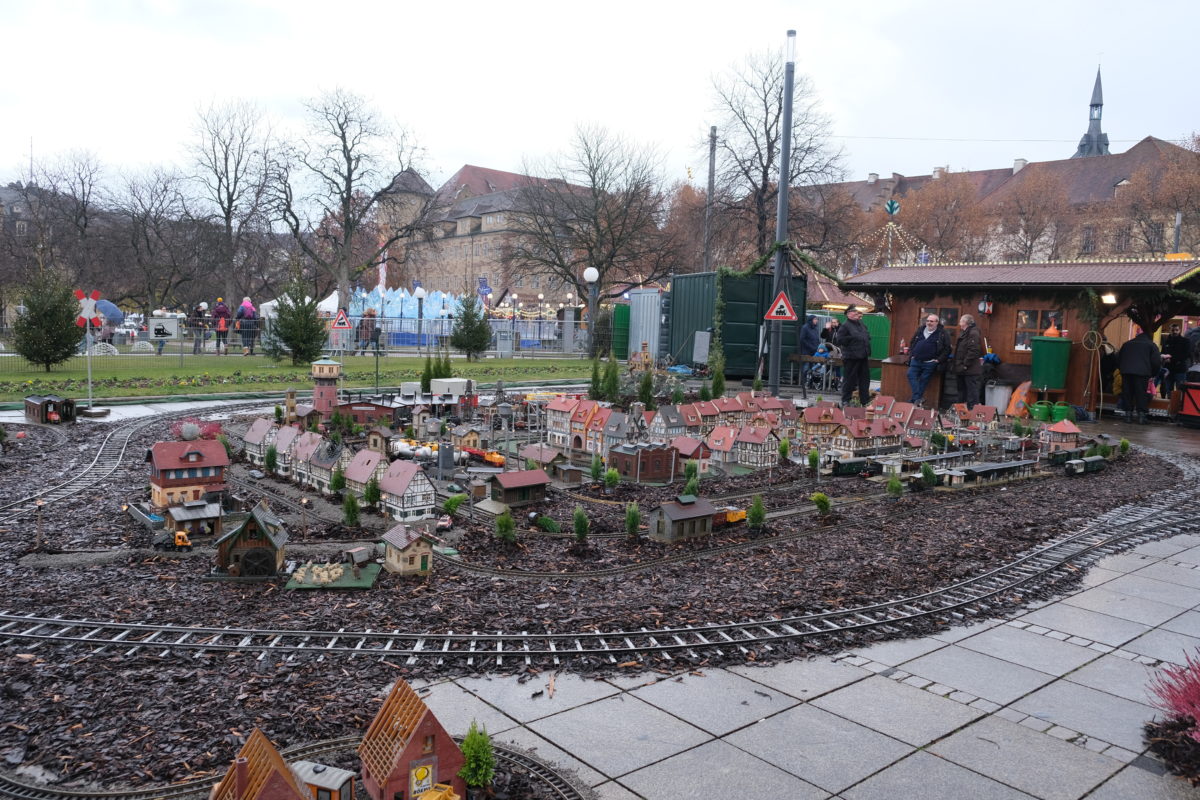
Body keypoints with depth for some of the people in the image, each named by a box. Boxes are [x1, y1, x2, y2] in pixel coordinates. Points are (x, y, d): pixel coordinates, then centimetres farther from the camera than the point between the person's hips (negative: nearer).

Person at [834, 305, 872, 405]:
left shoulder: (861, 324, 16)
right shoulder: (845, 326, -9)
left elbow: (868, 335, 30)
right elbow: (839, 340, -17)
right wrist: (851, 338, -18)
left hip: (863, 356, 8)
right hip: (851, 357, -8)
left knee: (865, 379, 12)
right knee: (849, 379, -3)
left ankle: (865, 401, 21)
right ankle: (845, 401, 7)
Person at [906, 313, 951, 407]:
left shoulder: (942, 334, -2)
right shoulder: (920, 330, 11)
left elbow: (947, 349, -2)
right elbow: (911, 343, 21)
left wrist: (939, 360, -9)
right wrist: (911, 355, 10)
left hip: (930, 363, -4)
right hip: (916, 361, 4)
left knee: (923, 381, -1)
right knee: (911, 375, -11)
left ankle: (914, 400, 6)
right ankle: (918, 399, -12)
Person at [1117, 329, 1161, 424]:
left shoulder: (1127, 344, 24)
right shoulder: (1151, 345, 13)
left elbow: (1118, 359, 22)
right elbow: (1156, 362, 4)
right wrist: (1153, 373, 16)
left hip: (1126, 371, 3)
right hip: (1142, 372, -3)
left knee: (1127, 393, 7)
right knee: (1141, 394, 0)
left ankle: (1128, 414, 8)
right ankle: (1141, 415, -4)